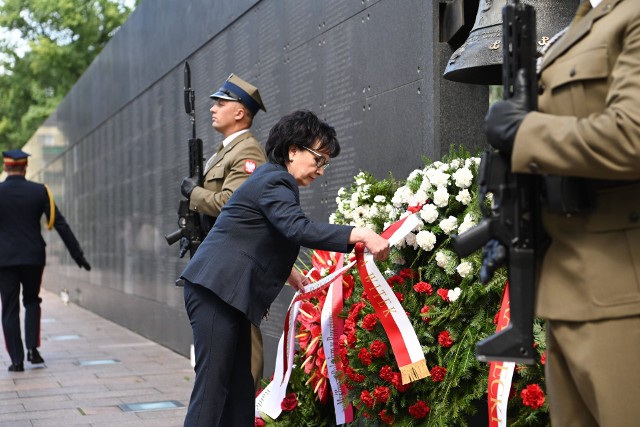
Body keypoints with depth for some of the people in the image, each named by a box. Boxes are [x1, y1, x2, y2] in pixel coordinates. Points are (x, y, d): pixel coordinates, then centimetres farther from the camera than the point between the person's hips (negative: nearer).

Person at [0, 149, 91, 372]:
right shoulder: (39, 191, -2)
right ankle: (32, 348, 7)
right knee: (32, 301, 20)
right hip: (33, 257, 2)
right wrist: (77, 253, 3)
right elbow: (60, 224, -1)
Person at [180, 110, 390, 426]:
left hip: (224, 292, 10)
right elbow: (298, 229, -32)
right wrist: (359, 234, -36)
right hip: (216, 290, -10)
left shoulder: (273, 180, 18)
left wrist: (288, 272, 20)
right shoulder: (274, 183, -14)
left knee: (239, 387, 8)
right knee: (213, 384, -11)